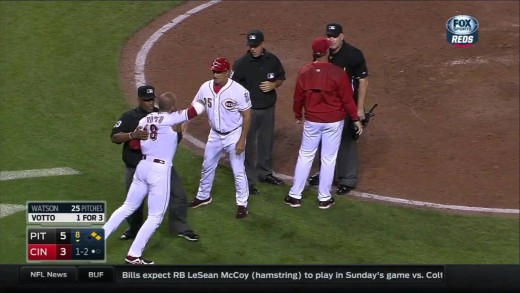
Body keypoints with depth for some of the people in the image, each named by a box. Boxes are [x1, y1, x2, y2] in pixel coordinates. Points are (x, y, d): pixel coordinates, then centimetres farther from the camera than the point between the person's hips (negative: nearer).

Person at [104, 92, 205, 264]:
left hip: (142, 166, 7)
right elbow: (199, 108, -13)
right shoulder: (171, 119, -11)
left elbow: (134, 145, 3)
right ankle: (134, 256, -1)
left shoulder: (144, 120, 6)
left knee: (128, 207, 21)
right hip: (160, 170, -7)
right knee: (155, 216, 2)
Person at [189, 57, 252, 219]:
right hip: (215, 135, 5)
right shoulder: (206, 87, -10)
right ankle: (203, 196, 41)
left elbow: (247, 116, -16)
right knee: (207, 167, 20)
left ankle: (242, 204, 16)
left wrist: (242, 140, -18)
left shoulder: (239, 91, -23)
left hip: (234, 136, -5)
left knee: (238, 171, 1)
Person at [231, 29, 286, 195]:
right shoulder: (241, 63, -15)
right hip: (249, 110, -5)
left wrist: (274, 85, -11)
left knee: (266, 142, 19)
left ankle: (265, 173, 37)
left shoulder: (272, 60, -2)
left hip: (268, 108, 5)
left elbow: (281, 78, 12)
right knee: (248, 145, 0)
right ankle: (248, 180, 7)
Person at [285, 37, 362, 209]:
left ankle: (295, 196, 17)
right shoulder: (337, 73, -17)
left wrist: (298, 115, 21)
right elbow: (347, 99, -11)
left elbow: (298, 97, 3)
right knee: (328, 159, 9)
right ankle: (324, 198, 16)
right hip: (334, 122, -2)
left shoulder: (304, 72, -8)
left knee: (305, 157, 14)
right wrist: (356, 119, 1)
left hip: (311, 121, 2)